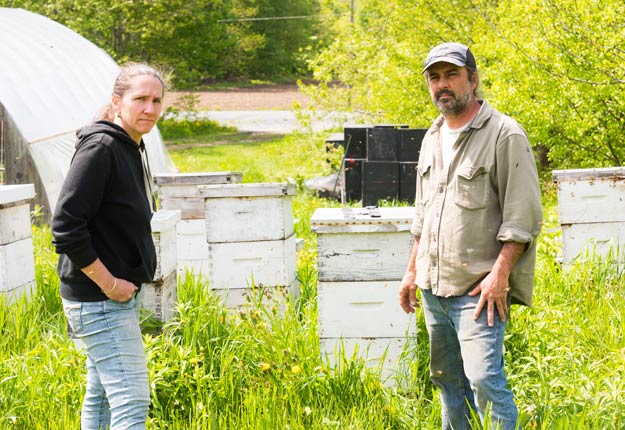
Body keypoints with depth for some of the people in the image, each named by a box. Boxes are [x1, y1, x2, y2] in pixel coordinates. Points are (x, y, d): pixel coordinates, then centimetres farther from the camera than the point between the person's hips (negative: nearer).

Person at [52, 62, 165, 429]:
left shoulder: (131, 148, 11)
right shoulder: (100, 148, -18)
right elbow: (66, 227, -23)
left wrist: (124, 282, 12)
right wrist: (109, 284, -19)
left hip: (120, 293, 10)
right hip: (100, 301, -10)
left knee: (100, 399, 17)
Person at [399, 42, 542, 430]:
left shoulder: (505, 135, -9)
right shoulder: (433, 138, 15)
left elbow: (523, 216, -13)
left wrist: (500, 272, -19)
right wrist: (413, 271, 19)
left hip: (479, 287, -8)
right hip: (433, 287, 8)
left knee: (484, 379, -15)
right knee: (448, 380, 13)